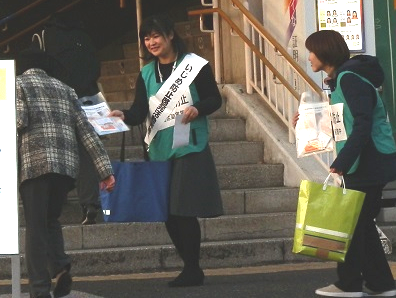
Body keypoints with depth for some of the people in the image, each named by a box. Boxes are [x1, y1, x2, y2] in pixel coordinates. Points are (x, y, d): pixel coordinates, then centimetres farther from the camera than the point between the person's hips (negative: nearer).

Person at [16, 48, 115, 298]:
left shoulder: (18, 84, 10)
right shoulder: (65, 89, 23)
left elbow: (19, 121, -8)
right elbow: (87, 131, 14)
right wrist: (105, 169, 9)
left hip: (34, 163, -4)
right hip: (67, 165, 4)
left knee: (36, 227, 0)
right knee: (51, 220, 19)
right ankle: (60, 265, -6)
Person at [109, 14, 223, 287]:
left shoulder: (194, 65, -3)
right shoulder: (146, 74, 11)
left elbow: (215, 99, 0)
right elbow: (140, 112, 2)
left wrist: (197, 109, -19)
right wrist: (124, 116, -18)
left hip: (190, 148, -5)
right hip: (160, 150, 5)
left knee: (185, 211, -8)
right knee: (168, 213, 6)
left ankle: (192, 270, 2)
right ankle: (192, 268, 18)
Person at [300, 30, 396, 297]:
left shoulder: (350, 79, -17)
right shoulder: (342, 78, 14)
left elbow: (362, 126, -25)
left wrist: (341, 163, -29)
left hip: (368, 162, -10)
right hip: (369, 162, 10)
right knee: (361, 222, 13)